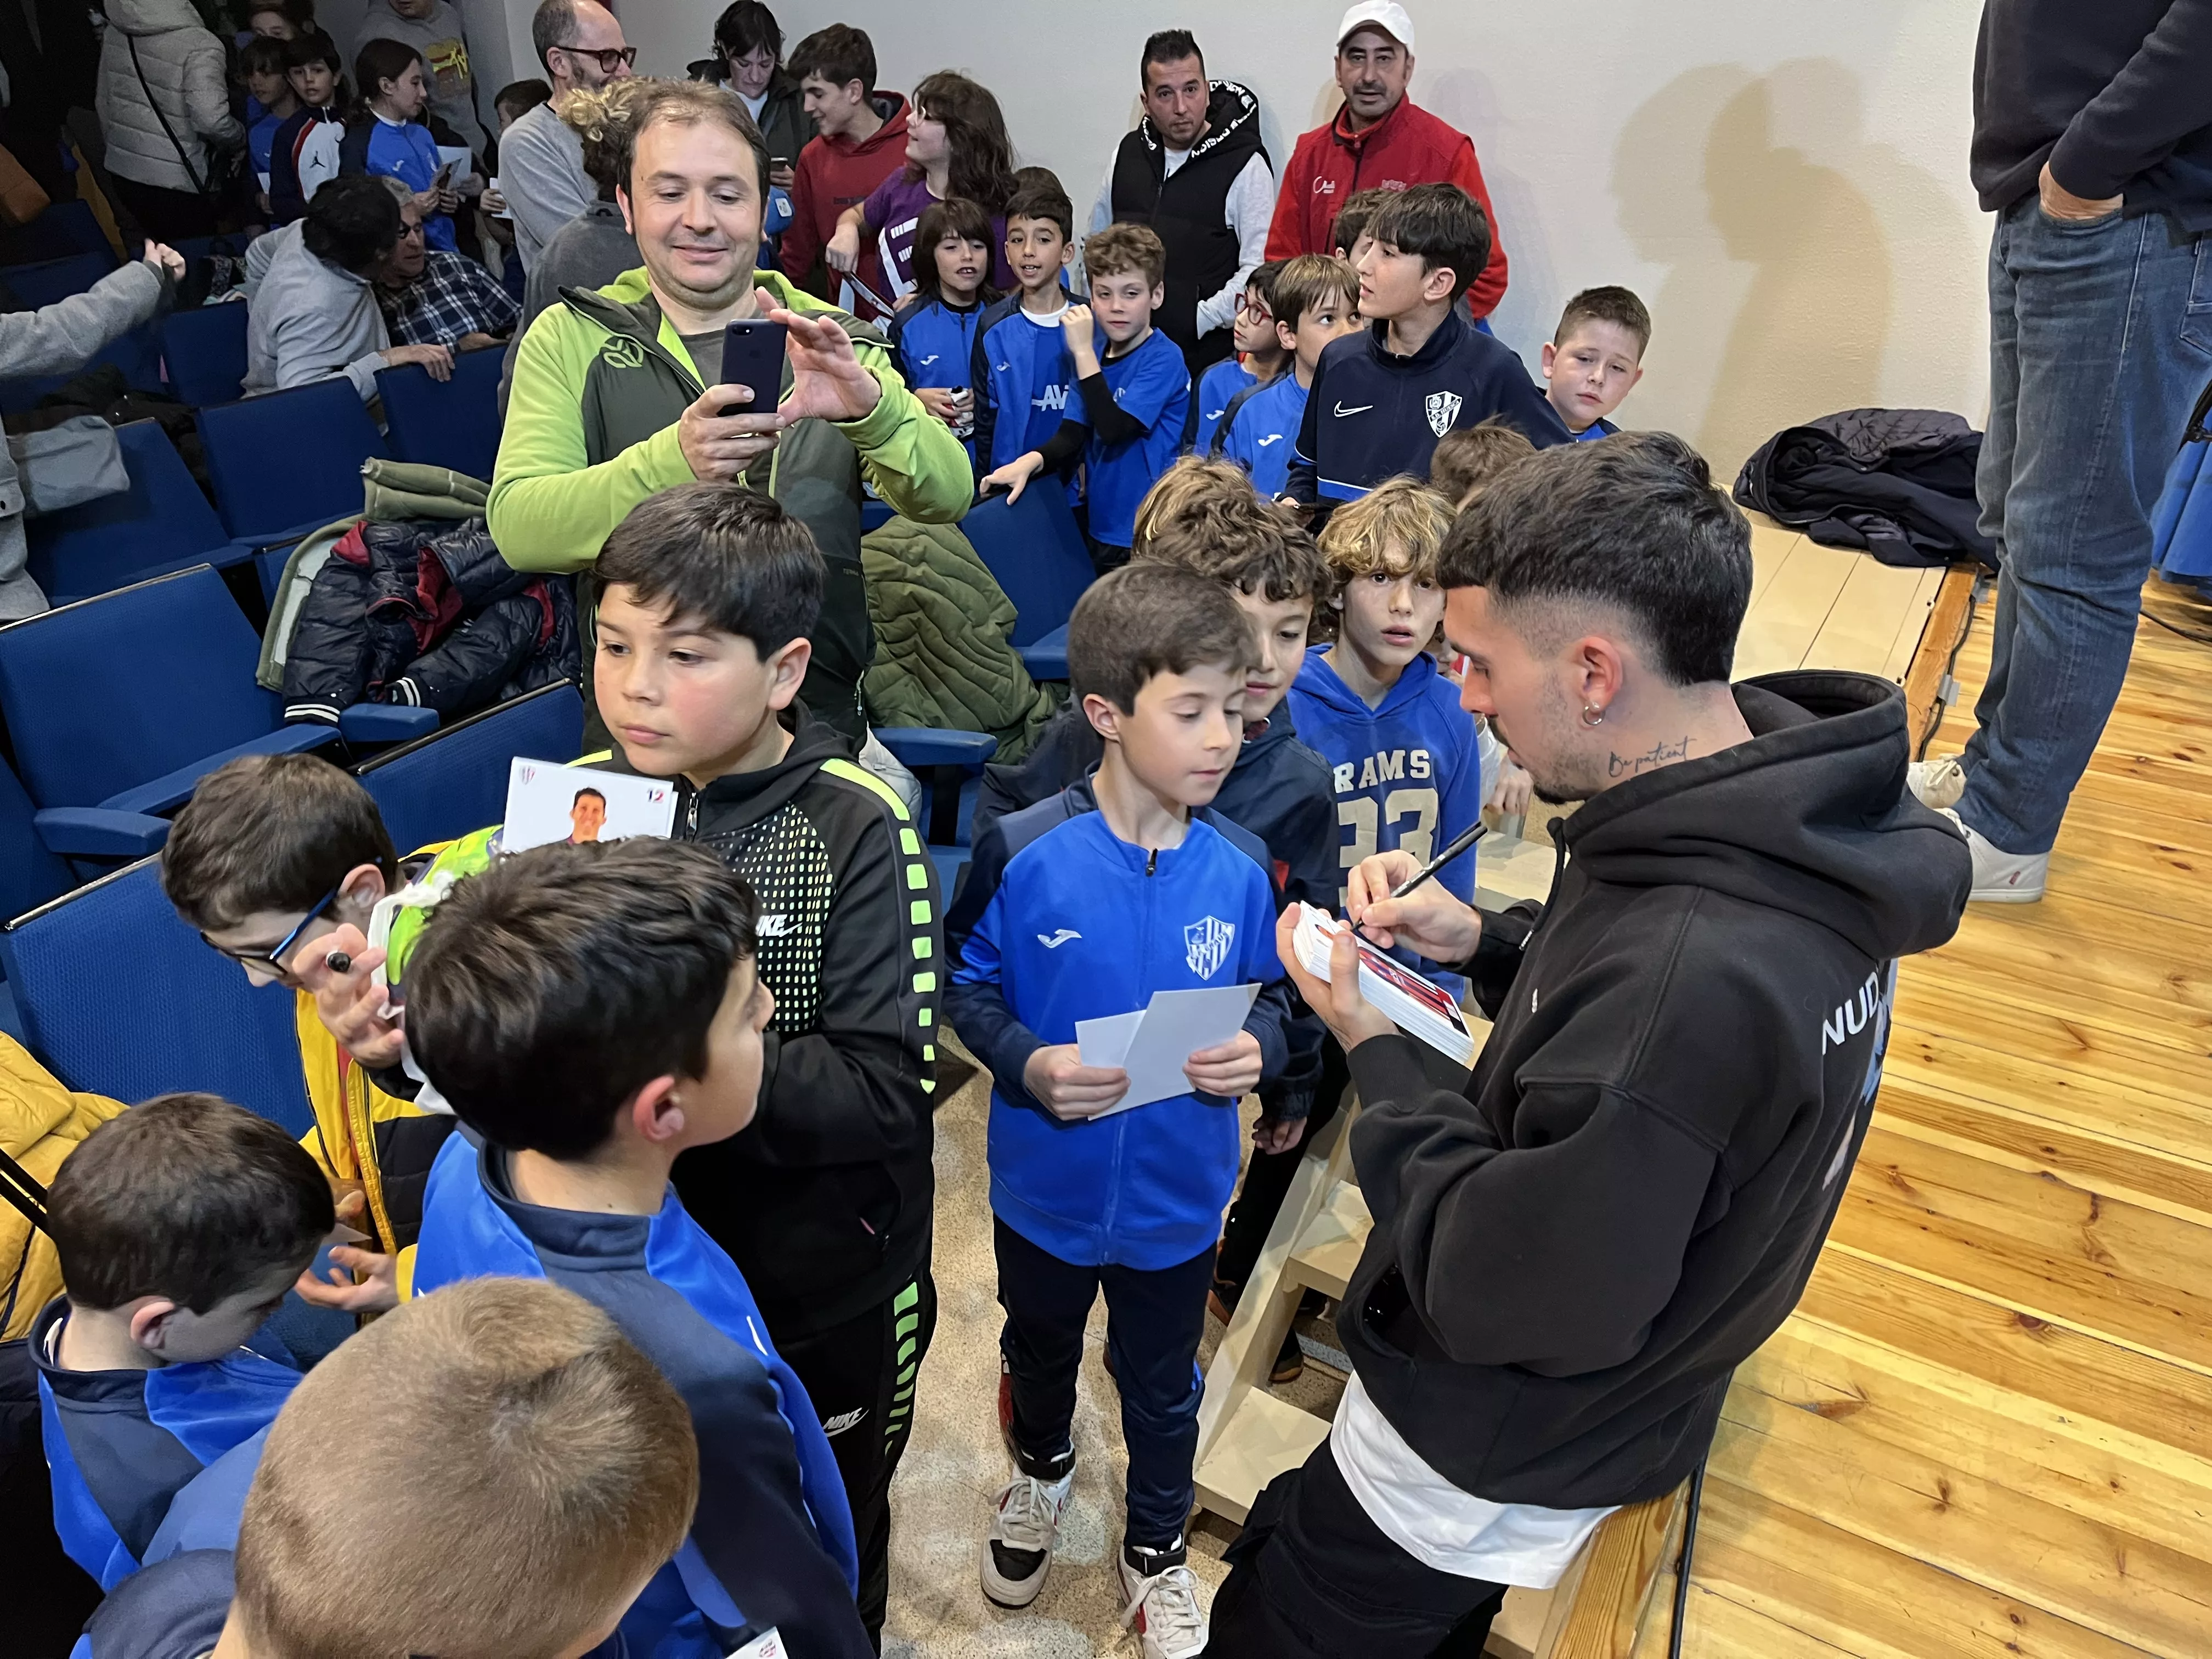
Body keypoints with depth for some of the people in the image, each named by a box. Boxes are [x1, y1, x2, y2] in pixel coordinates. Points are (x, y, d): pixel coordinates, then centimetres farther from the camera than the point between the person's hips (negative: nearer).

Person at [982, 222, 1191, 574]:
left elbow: (1114, 429, -25)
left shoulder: (1164, 359, -14)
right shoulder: (1095, 353, 7)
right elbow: (1072, 435, 2)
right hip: (1103, 528, 7)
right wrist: (1029, 462, -18)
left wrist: (1083, 351, -23)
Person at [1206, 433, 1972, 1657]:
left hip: (1483, 1477, -8)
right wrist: (1483, 941, -7)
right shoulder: (1796, 819, -10)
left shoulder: (1689, 973, -40)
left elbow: (1515, 1300, -31)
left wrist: (1374, 1052, -21)